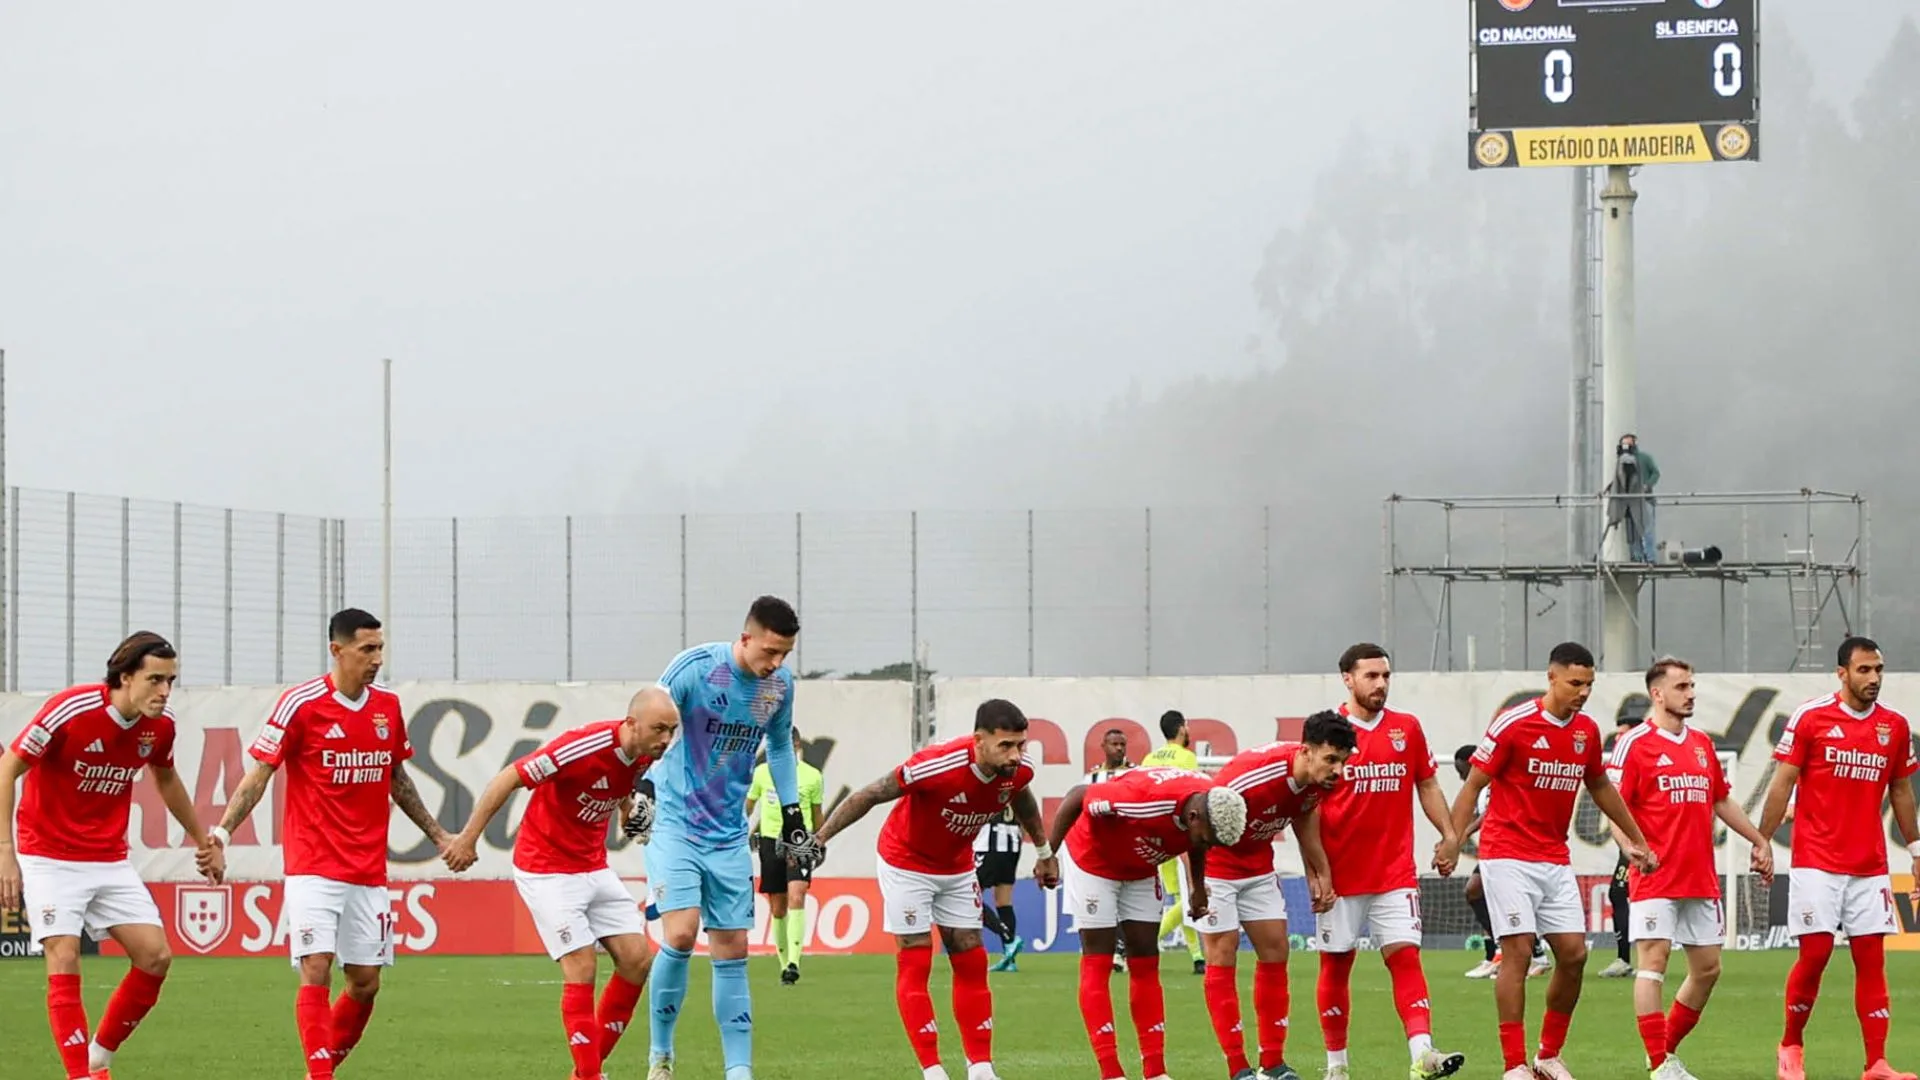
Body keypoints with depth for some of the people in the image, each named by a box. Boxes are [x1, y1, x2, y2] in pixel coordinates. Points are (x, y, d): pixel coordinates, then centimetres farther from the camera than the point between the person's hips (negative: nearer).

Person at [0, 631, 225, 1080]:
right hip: (50, 858, -5)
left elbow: (165, 779, 18)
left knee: (155, 956, -3)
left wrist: (204, 842, 25)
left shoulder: (160, 725, -5)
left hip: (111, 860, 5)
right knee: (64, 959, -16)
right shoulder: (69, 710, -22)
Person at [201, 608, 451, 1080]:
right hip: (314, 867, -5)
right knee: (316, 971, -14)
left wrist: (437, 835, 26)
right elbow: (259, 774, -7)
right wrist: (223, 830, -19)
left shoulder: (388, 705, 8)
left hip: (368, 873, 5)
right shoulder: (301, 704, -9)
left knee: (365, 982, 6)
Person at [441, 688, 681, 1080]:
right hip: (546, 870, -8)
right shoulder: (586, 746, -28)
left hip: (594, 868, 8)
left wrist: (635, 807, -2)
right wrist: (467, 839, -18)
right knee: (582, 968, -14)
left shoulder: (644, 756, -4)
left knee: (637, 960, 0)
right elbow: (508, 780, -22)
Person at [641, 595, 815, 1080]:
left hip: (729, 836, 5)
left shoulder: (780, 684, 0)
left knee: (732, 950, 3)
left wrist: (793, 816, 15)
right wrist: (643, 789, -27)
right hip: (674, 826, -5)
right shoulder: (694, 668, -17)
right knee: (680, 935, -18)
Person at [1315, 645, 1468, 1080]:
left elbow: (1427, 785, 15)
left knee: (1406, 957, -10)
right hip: (1341, 876, -2)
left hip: (1395, 875, 2)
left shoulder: (1407, 729, 7)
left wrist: (1448, 835, 2)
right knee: (1336, 964, 5)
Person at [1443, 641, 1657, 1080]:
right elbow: (1473, 785, -9)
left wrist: (1637, 840, 28)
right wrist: (1452, 840, -18)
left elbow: (1600, 787, 23)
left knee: (1573, 953, 0)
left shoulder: (1587, 730, 6)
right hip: (1508, 857, -6)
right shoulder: (1514, 724, -12)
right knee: (1518, 952, -11)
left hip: (1556, 862, 6)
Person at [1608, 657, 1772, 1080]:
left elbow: (1721, 800, 25)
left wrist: (1759, 840, 22)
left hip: (1701, 879, 7)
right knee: (1654, 961, -10)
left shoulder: (1702, 743, 15)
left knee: (1707, 967, 9)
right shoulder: (1635, 743, -5)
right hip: (1655, 879, -7)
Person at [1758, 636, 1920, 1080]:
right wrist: (1762, 842, -5)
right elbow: (1782, 783, -2)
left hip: (1870, 867, 4)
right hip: (1817, 861, -4)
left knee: (1871, 959, 0)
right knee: (1816, 952, -7)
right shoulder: (1810, 718, -4)